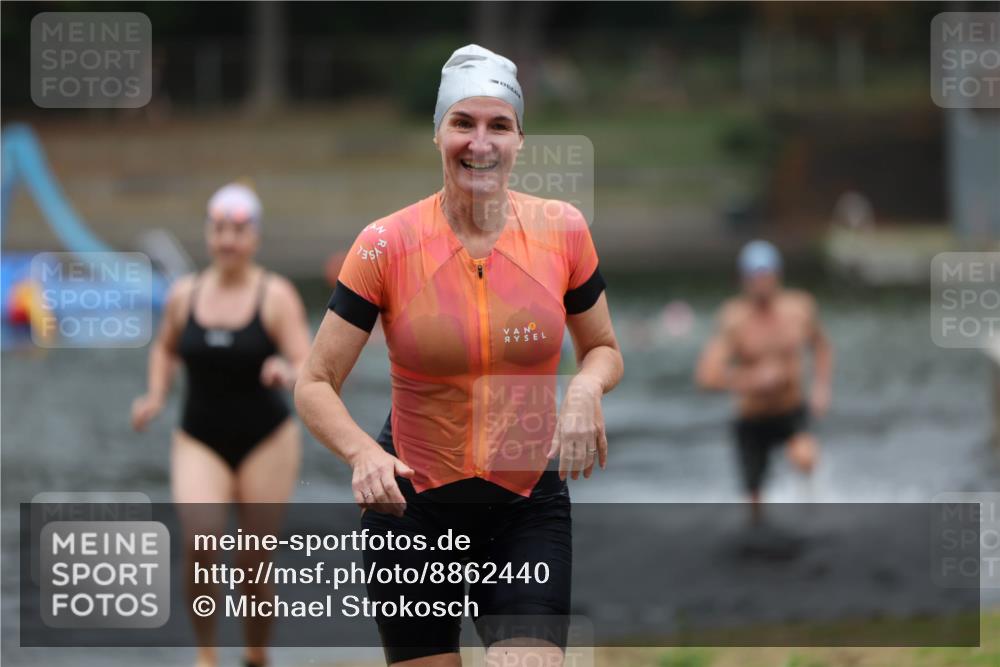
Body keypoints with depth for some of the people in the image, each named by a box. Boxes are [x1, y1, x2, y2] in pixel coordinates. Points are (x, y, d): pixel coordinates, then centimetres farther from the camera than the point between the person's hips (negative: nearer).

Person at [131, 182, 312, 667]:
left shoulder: (276, 296, -9)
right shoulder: (184, 295, 1)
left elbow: (309, 368, -16)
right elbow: (165, 348, 21)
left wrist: (288, 373, -38)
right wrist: (155, 396, 6)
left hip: (266, 442, -1)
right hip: (200, 442, 1)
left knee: (255, 562, 5)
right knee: (200, 540, -22)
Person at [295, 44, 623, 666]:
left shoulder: (562, 230, -4)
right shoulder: (387, 245, -10)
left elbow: (604, 349, 11)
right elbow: (316, 384, -6)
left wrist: (586, 389, -13)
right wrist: (363, 453, -25)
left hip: (530, 505, 1)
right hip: (412, 501, -1)